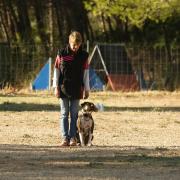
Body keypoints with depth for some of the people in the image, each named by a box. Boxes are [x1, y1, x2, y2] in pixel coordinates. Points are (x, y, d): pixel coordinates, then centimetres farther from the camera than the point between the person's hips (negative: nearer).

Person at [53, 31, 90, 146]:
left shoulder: (84, 55, 1)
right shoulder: (62, 54, -3)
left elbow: (86, 73, 6)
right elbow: (56, 71, 1)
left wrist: (87, 89, 6)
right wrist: (56, 87, -3)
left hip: (76, 89, 1)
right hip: (63, 88, -1)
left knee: (74, 114, 2)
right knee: (64, 114, 1)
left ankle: (73, 137, 6)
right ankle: (65, 138, 2)